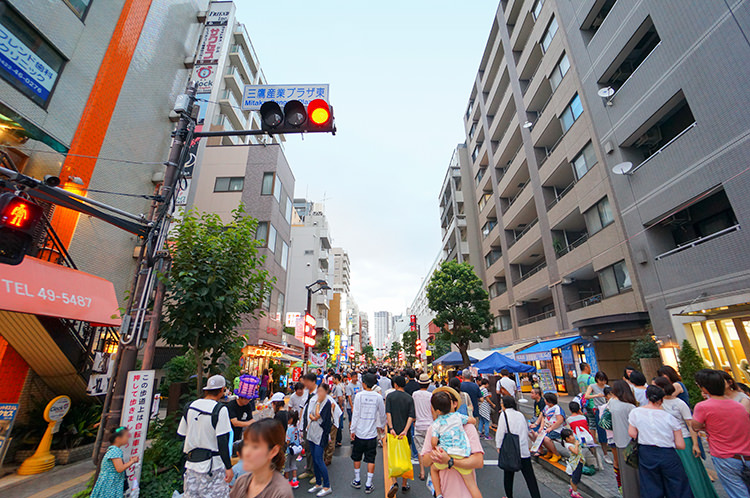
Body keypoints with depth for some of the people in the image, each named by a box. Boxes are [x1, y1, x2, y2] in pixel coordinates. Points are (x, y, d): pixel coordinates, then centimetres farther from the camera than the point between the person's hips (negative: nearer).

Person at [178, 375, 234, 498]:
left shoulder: (190, 406, 0)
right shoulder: (220, 409, -17)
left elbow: (181, 434, 9)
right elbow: (222, 441, -18)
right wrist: (228, 467, -11)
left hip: (191, 463, 6)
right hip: (213, 466, -6)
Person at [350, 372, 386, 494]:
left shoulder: (359, 395, -12)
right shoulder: (378, 397, -6)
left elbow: (355, 414, -10)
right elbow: (382, 414, 4)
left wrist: (352, 429, 0)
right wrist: (382, 426, 21)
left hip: (359, 432, -1)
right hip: (372, 433, 1)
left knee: (357, 457, 18)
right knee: (371, 459, 11)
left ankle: (357, 480, 30)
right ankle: (368, 485, 15)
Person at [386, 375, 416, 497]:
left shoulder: (390, 396, -4)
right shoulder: (409, 398, 0)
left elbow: (388, 413, -13)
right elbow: (411, 416, -9)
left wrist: (391, 428, -16)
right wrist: (405, 430, -15)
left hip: (393, 432, -2)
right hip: (405, 433, 2)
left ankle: (394, 483, -5)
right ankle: (404, 484, 26)